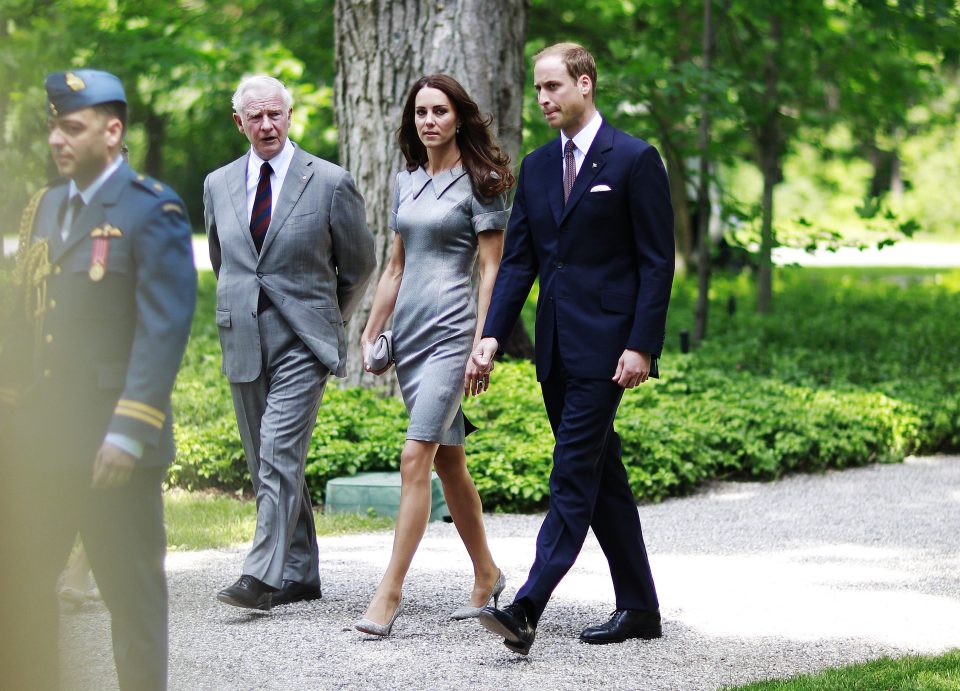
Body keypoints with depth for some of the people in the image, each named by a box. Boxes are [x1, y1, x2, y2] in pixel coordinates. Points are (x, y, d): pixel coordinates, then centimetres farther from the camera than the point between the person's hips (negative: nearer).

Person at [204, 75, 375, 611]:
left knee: (280, 457, -16)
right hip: (244, 342, 5)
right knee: (266, 464, 8)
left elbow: (359, 264, 8)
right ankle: (300, 576, 17)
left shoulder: (331, 182, -2)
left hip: (303, 343, -5)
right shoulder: (218, 185, 10)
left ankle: (262, 577, -21)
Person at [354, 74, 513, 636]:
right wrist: (371, 334, 16)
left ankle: (390, 592, -16)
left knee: (416, 457, -15)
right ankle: (487, 574, 24)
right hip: (409, 332, 7)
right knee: (448, 459, 12)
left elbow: (492, 271, -8)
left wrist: (481, 348, -15)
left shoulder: (480, 184, -4)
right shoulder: (408, 183, 14)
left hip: (451, 333, -7)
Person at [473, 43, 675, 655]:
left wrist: (642, 345, -15)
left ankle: (528, 608, -20)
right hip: (556, 347, 7)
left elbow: (657, 261, -8)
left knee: (574, 475, -12)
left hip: (606, 346, -7)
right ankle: (639, 608, 18)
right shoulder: (537, 167, 13)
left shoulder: (635, 161, -6)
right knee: (601, 477, 11)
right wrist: (493, 334, 0)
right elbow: (518, 260, 12)